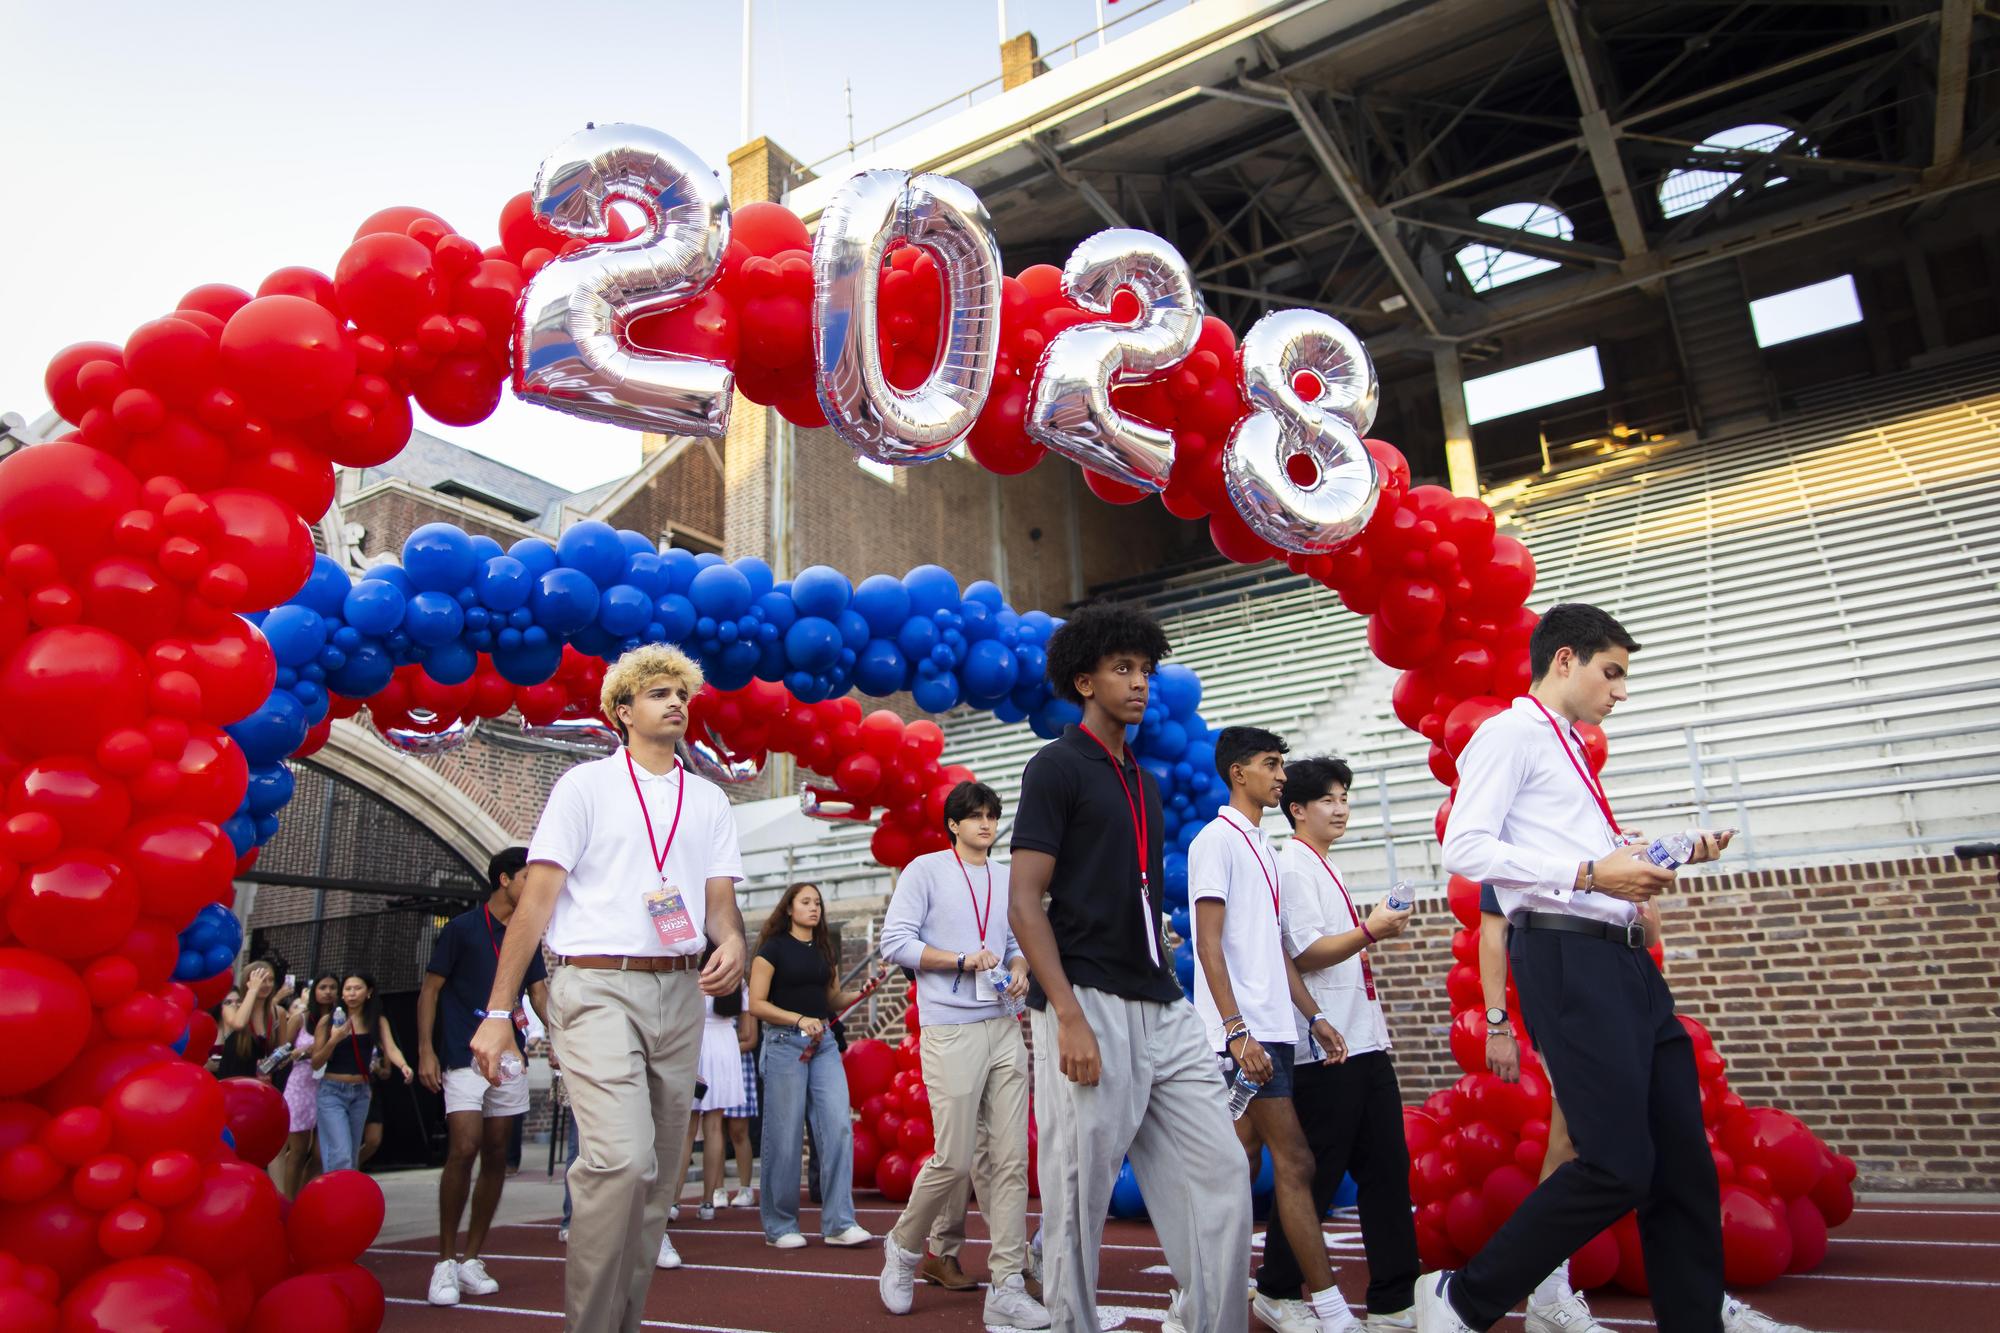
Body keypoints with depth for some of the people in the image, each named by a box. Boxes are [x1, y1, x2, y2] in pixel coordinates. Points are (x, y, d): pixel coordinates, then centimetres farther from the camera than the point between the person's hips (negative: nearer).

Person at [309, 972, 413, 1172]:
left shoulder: (378, 1021, 3)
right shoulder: (328, 1021, -3)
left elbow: (391, 1048, -12)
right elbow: (315, 1063, -2)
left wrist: (404, 1066, -33)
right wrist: (334, 1040, -19)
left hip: (361, 1093, 3)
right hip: (332, 1091, -3)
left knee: (351, 1155, 12)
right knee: (341, 1156, -13)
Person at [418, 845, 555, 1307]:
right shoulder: (461, 929, -2)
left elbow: (540, 992, 10)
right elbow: (430, 991, -2)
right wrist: (426, 1052, -10)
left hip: (511, 1059, 5)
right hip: (463, 1059, -5)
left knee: (496, 1157, 6)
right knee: (464, 1149, -16)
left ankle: (471, 1259, 17)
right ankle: (445, 1260, -1)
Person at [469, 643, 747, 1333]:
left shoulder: (709, 799, 16)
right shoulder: (586, 784, 4)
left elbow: (720, 897, 11)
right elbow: (537, 897, -1)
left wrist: (732, 942, -13)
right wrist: (498, 1010, -5)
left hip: (679, 992, 5)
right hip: (598, 989, -4)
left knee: (654, 1173, 7)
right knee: (621, 1159, -19)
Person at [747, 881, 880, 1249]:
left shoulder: (824, 950, 15)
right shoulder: (774, 947, -2)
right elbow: (756, 1004, -7)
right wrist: (800, 1020, -18)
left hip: (823, 1042, 5)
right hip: (784, 1042, -5)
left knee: (839, 1127, -5)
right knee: (785, 1135, -1)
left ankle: (839, 1224, 0)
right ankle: (779, 1226, 14)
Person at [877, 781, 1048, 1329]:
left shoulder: (1007, 879, 16)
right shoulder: (925, 870, -1)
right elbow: (895, 941, -7)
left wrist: (1020, 970, 1)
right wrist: (963, 961, -13)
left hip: (1005, 1028, 5)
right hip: (951, 1032, -5)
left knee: (1011, 1160, 2)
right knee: (954, 1160, -4)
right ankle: (904, 1248, 24)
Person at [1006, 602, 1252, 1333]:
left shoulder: (1142, 778, 18)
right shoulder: (1057, 766, -5)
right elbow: (1023, 904, -11)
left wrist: (1168, 987, 16)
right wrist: (1070, 1018, -19)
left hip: (1162, 1007, 8)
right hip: (1090, 1007, -8)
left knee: (1220, 1175, 7)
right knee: (1078, 1198, 1)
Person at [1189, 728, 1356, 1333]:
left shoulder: (1262, 848, 19)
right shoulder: (1217, 840, -8)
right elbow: (1209, 945, -14)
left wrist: (1312, 1015, 16)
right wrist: (1238, 1030, -20)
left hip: (1271, 1031, 9)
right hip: (1245, 1032, -9)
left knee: (1246, 1158, 10)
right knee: (1294, 1161, -7)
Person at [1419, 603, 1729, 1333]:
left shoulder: (1570, 751, 25)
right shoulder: (1509, 732, -2)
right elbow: (1465, 847, -15)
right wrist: (1588, 873, -18)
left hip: (1624, 957, 9)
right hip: (1567, 955, -9)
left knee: (1685, 1166, 8)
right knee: (1618, 1167, -11)